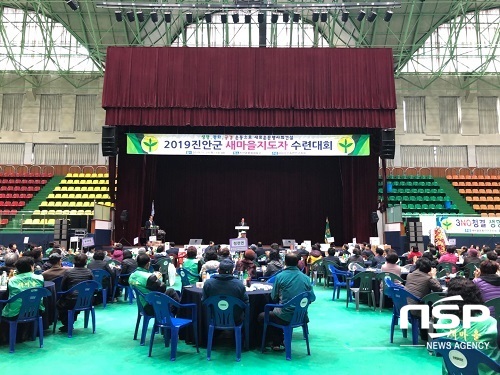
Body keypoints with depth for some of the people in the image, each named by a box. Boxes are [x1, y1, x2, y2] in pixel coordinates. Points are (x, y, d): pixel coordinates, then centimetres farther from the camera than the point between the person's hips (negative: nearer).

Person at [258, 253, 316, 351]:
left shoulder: (280, 276, -11)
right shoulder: (306, 278, -2)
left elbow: (274, 297, -1)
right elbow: (312, 298, 6)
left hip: (286, 317, -5)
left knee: (261, 317, 19)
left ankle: (277, 342, 16)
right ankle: (281, 340, 29)